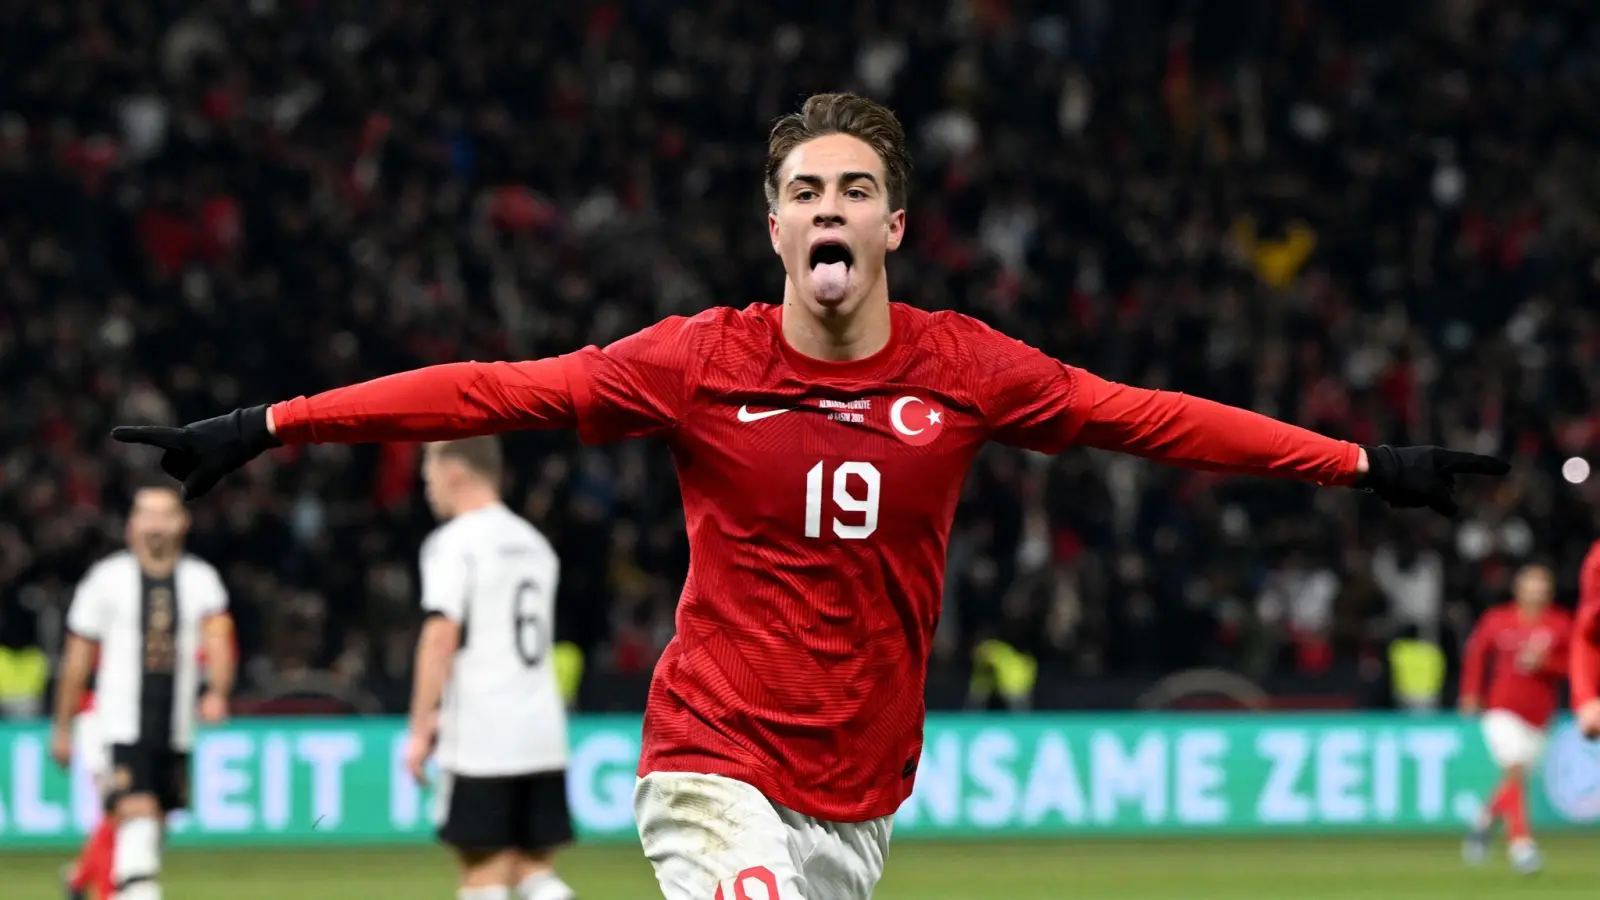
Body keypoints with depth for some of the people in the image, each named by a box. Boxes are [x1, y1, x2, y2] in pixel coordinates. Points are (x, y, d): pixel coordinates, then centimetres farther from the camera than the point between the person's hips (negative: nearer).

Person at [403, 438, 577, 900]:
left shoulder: (454, 542, -7)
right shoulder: (534, 543, 17)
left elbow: (442, 637, -16)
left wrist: (420, 730, -13)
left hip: (480, 740, -7)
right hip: (543, 735, 7)